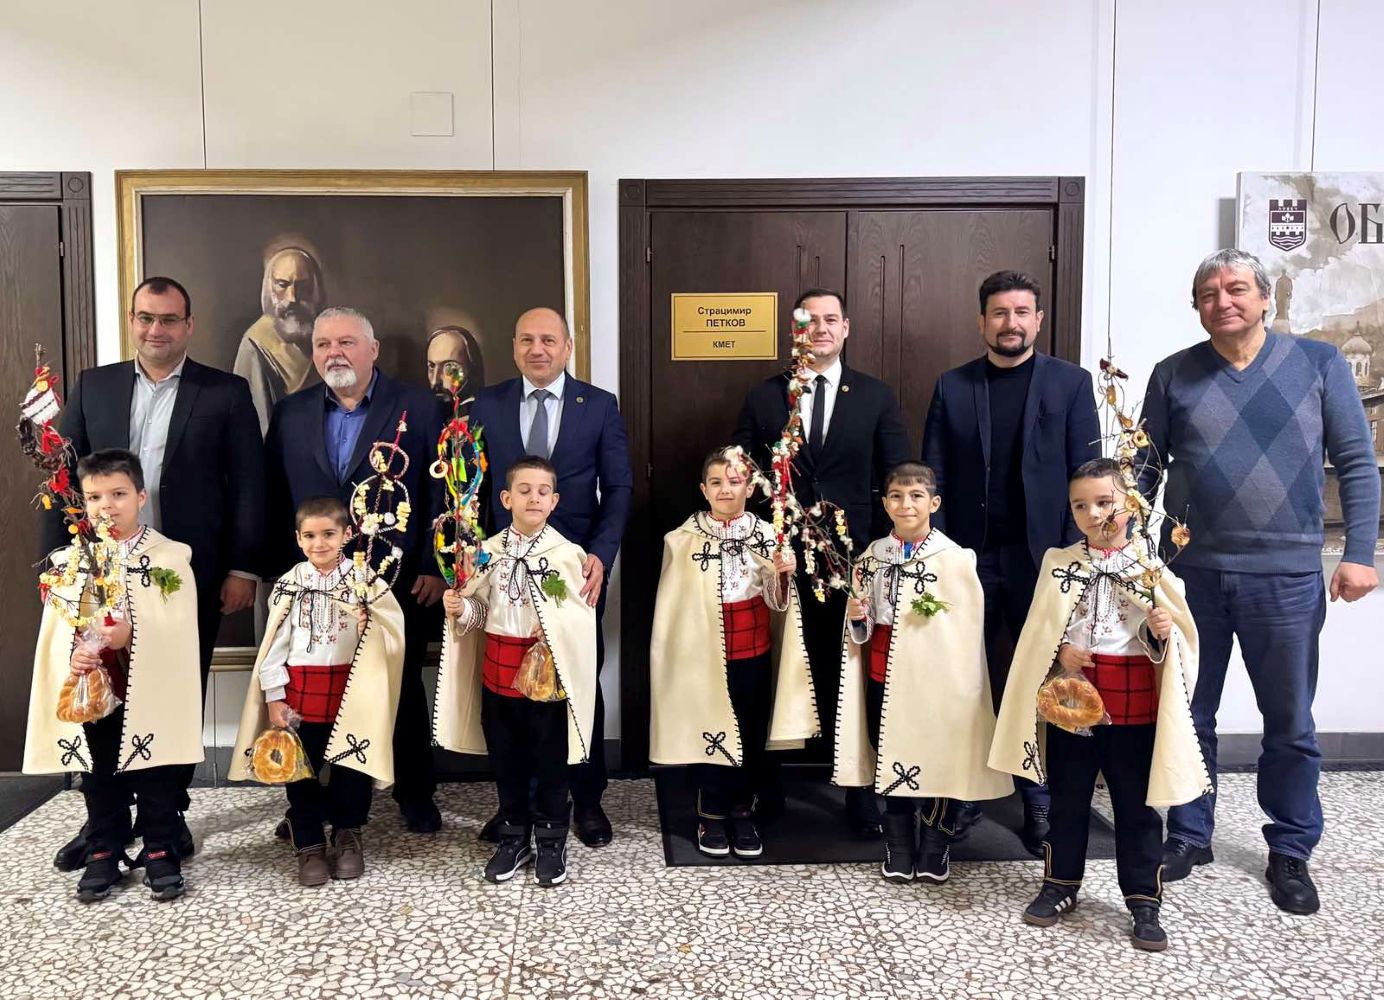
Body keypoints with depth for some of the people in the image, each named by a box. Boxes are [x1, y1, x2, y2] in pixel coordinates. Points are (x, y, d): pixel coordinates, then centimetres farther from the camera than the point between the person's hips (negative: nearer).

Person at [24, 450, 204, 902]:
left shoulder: (170, 557, -6)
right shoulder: (70, 561, 6)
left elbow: (180, 631, -12)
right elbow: (55, 629, 3)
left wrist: (134, 636, -26)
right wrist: (71, 657, -16)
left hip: (151, 694, -3)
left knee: (155, 778, 5)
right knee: (100, 779, 13)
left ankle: (160, 853, 19)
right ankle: (103, 855, 27)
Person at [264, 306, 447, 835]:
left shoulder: (418, 408, -2)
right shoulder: (290, 413, 7)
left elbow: (439, 492, -5)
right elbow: (273, 498, 6)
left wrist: (433, 567, -9)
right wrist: (278, 571, 1)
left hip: (400, 583, -2)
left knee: (403, 692, 11)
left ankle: (415, 796, 26)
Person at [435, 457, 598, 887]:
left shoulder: (567, 553, -9)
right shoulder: (488, 551, 3)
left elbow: (582, 615, -8)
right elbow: (480, 609, 8)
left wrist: (556, 629, -25)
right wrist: (459, 607, -12)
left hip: (548, 671, -3)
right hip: (498, 668, 4)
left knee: (550, 760, 8)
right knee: (506, 759, 15)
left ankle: (550, 842, 25)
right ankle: (514, 837, 32)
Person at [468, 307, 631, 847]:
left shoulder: (600, 405, 1)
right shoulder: (486, 405, 5)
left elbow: (618, 488, -1)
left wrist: (601, 556, -14)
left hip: (578, 567, -1)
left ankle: (587, 799, 25)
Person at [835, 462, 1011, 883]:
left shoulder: (956, 559, -9)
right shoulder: (871, 557, 4)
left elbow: (968, 630, -6)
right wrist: (857, 617, -7)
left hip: (937, 676, -3)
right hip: (885, 675, 3)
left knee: (940, 761, 6)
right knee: (892, 763, 12)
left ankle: (935, 853, 25)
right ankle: (898, 853, 27)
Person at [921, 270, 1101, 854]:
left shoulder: (1070, 382, 5)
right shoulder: (952, 386, 7)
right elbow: (933, 476, 4)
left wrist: (1074, 556, -7)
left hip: (1041, 558, -1)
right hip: (968, 557, 1)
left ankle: (1040, 803, 18)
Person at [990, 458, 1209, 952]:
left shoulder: (1151, 564, -2)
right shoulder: (1059, 563, 2)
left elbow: (1174, 632, 3)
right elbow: (1039, 633, 5)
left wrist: (1163, 632, -18)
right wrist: (1060, 652, -12)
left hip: (1134, 705, -1)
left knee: (1138, 806, 8)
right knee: (1067, 800, 15)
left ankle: (1144, 900, 21)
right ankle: (1060, 884, 30)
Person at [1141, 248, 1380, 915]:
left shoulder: (1318, 363, 2)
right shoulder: (1173, 376, 4)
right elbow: (1145, 472, 6)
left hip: (1287, 576, -1)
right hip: (1190, 572, 1)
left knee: (1290, 724, 11)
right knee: (1187, 715, 12)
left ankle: (1291, 851, 28)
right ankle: (1189, 836, 29)